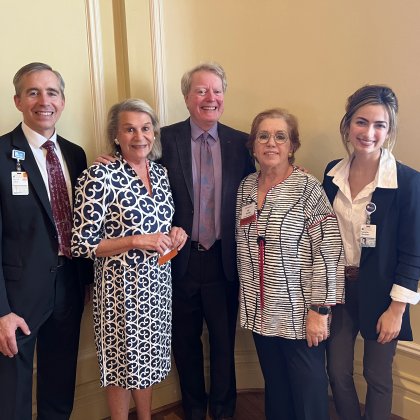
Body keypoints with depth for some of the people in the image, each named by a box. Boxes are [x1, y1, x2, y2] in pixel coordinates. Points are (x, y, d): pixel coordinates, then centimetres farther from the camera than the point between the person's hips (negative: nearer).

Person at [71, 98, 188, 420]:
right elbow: (81, 244, -16)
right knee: (122, 361, 13)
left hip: (158, 282, 6)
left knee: (148, 357, 22)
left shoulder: (161, 172, 3)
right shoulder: (99, 177, -17)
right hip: (121, 285, -6)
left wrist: (175, 233, -5)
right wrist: (137, 241, -23)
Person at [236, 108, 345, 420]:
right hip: (261, 313, 5)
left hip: (300, 315, -5)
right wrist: (248, 302, 12)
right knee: (275, 388, 21)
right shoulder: (245, 187, 4)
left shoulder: (308, 188, -13)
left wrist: (320, 311, -15)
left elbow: (328, 253, -15)